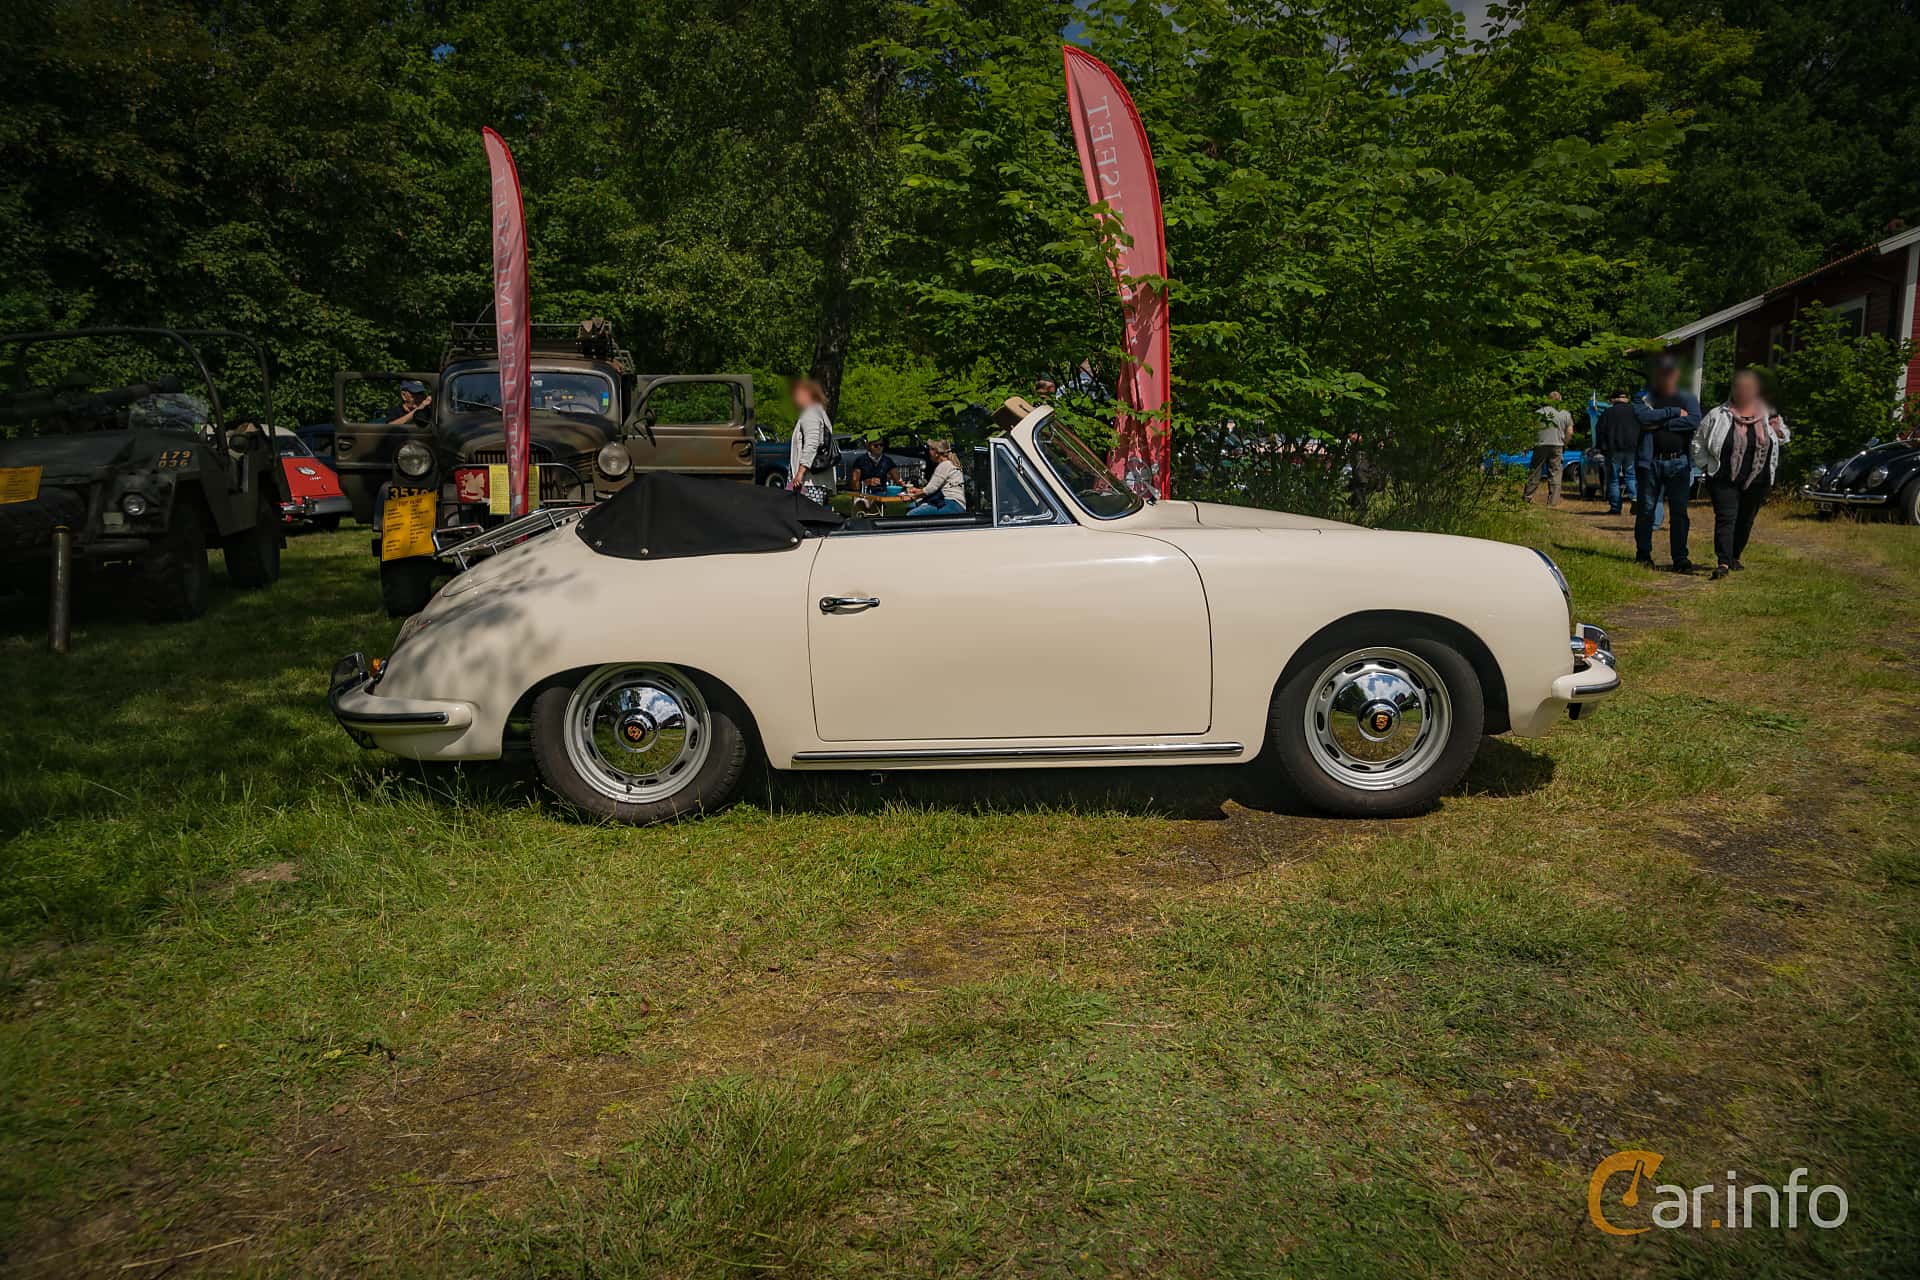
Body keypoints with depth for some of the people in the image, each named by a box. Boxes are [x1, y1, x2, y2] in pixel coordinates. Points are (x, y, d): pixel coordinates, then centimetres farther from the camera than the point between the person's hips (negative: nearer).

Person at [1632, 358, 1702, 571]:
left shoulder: (1688, 399, 12)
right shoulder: (1645, 397, 9)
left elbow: (1694, 422, -7)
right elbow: (1643, 416, -12)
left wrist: (1661, 424, -10)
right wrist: (1674, 412, -9)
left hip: (1678, 463, 0)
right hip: (1650, 461, 0)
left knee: (1679, 511, -2)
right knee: (1646, 509, 4)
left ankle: (1680, 558, 1)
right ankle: (1643, 554, 16)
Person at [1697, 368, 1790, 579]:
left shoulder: (1767, 414, 10)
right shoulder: (1718, 415, 0)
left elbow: (1784, 439, 20)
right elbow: (1699, 442, 7)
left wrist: (1779, 430, -3)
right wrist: (1706, 466, -1)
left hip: (1757, 481, 4)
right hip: (1724, 480, -4)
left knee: (1746, 520, 12)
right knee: (1725, 518, -13)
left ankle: (1734, 557, 28)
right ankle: (1723, 562, -19)